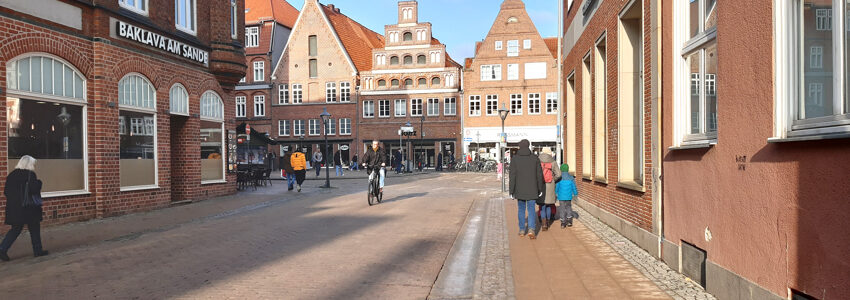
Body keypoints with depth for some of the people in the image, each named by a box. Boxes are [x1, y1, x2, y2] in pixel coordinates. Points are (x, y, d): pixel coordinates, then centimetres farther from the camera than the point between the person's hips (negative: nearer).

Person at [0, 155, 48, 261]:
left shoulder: (12, 175, 8)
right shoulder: (30, 174, -12)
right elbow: (34, 189, -21)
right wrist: (38, 182, -3)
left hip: (14, 208, 6)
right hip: (29, 208, -6)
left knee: (15, 229, 15)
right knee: (34, 229, 7)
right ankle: (37, 250, 14)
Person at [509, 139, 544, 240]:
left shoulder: (515, 159, -6)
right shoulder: (535, 158, -3)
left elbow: (512, 176, -8)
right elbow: (539, 175, 0)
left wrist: (512, 191, -2)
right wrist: (540, 189, 10)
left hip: (520, 189, 0)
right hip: (532, 190, 0)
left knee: (521, 209, 15)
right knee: (531, 209, 6)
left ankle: (522, 230, 20)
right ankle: (531, 229, -12)